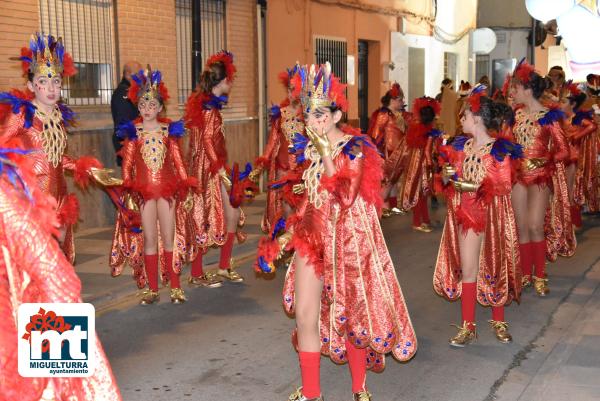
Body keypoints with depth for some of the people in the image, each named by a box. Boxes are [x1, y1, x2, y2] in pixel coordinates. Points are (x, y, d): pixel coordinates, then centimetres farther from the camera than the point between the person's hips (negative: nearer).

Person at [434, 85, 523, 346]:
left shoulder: (500, 150, -11)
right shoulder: (460, 146, 5)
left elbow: (503, 187, -14)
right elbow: (451, 178, 12)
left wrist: (475, 187, -22)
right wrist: (447, 175, -9)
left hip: (493, 215, -4)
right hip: (465, 214, 4)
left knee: (495, 267, 9)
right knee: (467, 269, 6)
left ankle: (499, 321, 27)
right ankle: (468, 326, 14)